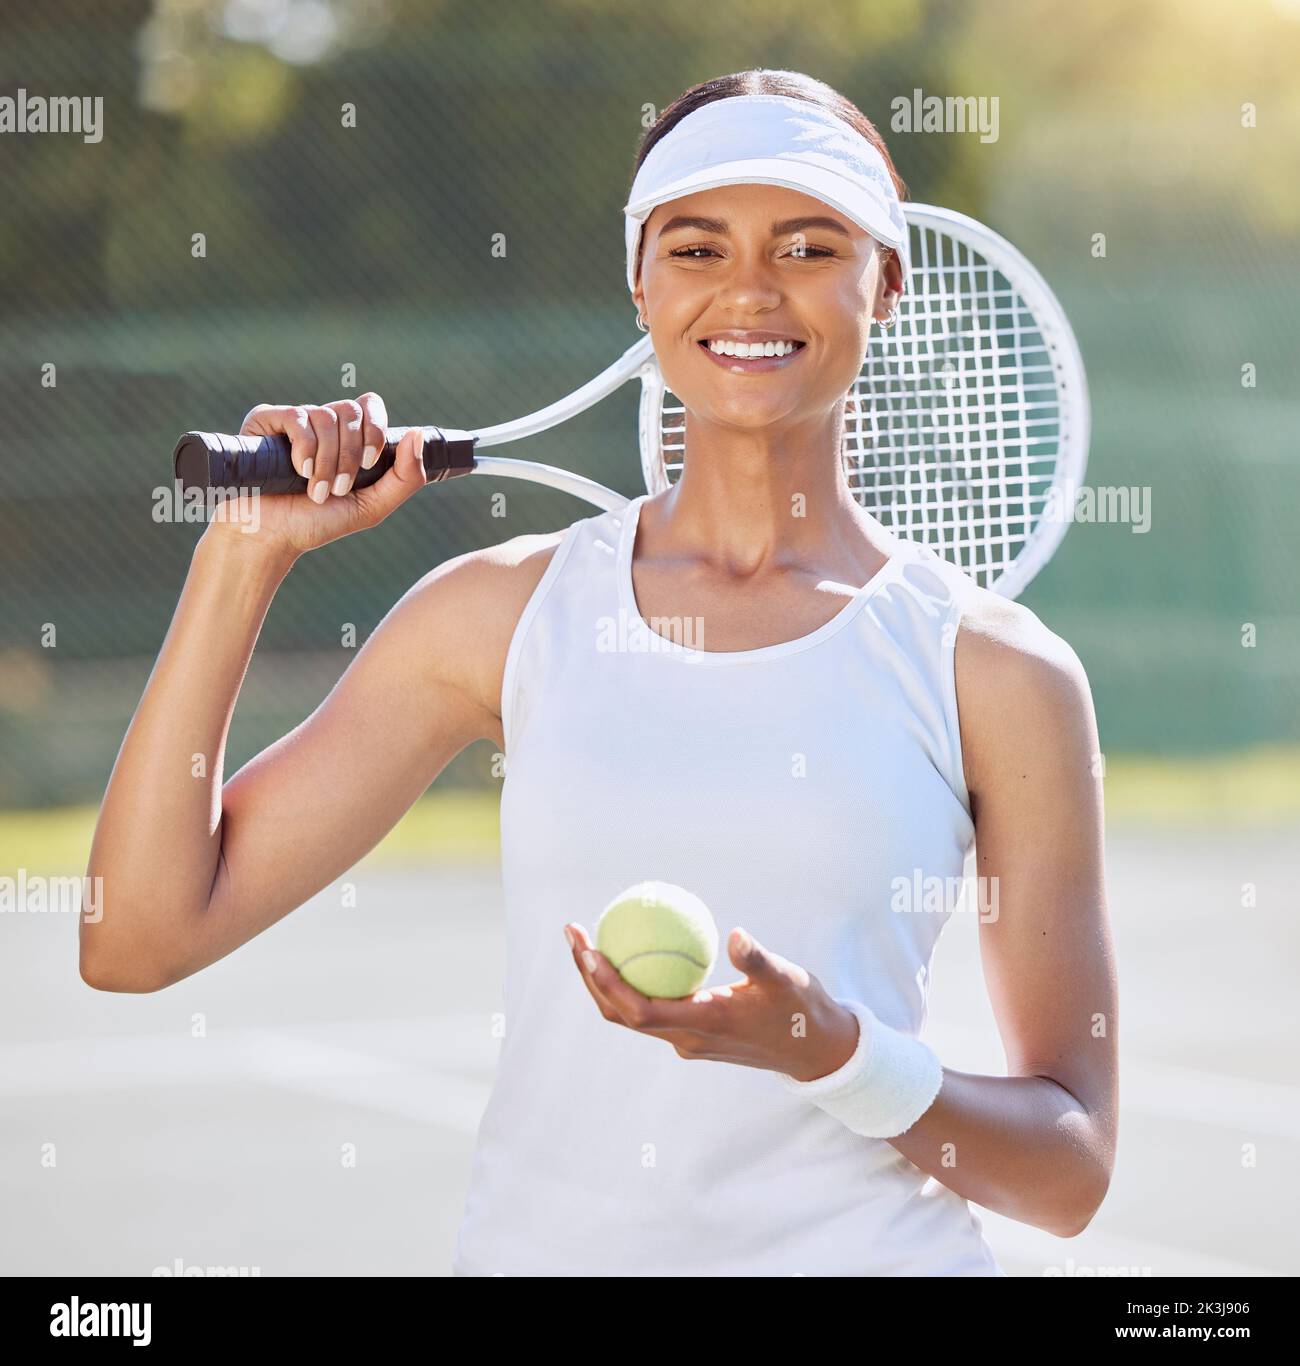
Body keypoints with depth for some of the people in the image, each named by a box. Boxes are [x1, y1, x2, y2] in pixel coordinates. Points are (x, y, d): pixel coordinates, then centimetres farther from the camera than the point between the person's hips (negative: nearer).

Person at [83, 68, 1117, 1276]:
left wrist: (830, 1053, -17)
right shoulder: (506, 612, 4)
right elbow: (138, 937, 1)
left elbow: (1071, 1173, 0)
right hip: (536, 1246, 1)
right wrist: (244, 555, -4)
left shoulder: (995, 671, -1)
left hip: (869, 1251, -1)